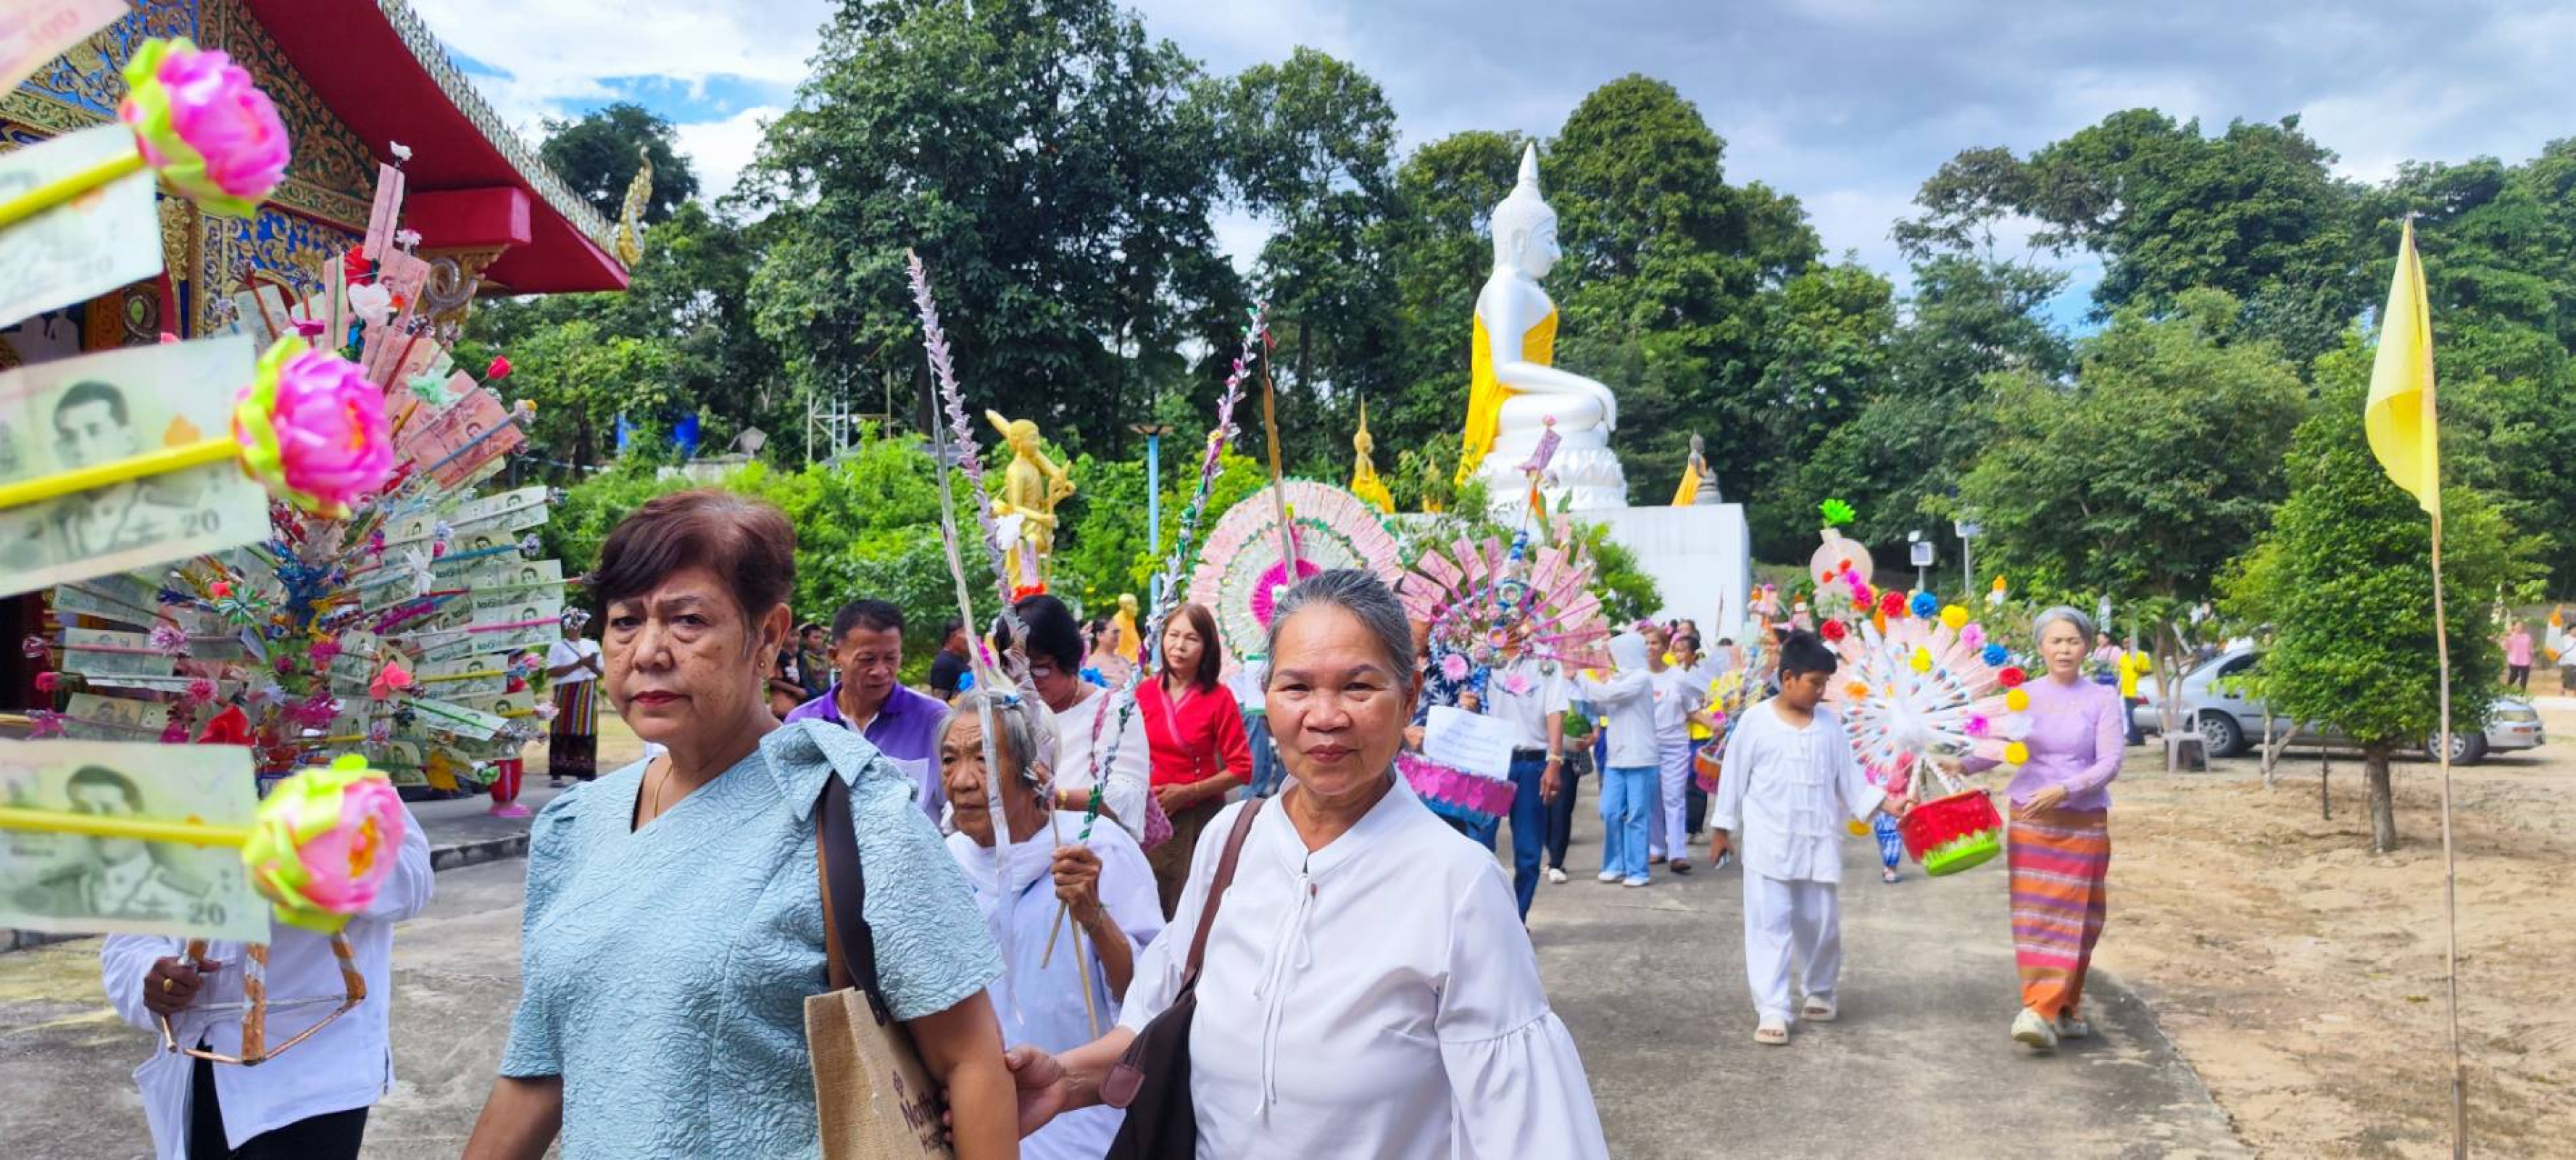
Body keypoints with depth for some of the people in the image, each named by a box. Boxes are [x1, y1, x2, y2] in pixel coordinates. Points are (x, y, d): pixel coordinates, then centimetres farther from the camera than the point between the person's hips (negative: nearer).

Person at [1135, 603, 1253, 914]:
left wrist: (1187, 792, -14)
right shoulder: (1145, 693, 1)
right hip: (1151, 816, 3)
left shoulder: (1219, 698, -8)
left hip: (1201, 818, -2)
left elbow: (1241, 768, -8)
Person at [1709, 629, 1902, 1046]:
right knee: (1770, 923, -5)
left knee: (1821, 921, 10)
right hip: (1768, 842, -3)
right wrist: (1722, 828, 4)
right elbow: (1734, 776, 1)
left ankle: (1819, 991, 33)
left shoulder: (1829, 723, 6)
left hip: (1818, 843, 3)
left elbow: (1850, 779, 7)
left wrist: (1888, 804, -6)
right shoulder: (1756, 720, -5)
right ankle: (1771, 1010, -3)